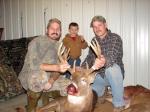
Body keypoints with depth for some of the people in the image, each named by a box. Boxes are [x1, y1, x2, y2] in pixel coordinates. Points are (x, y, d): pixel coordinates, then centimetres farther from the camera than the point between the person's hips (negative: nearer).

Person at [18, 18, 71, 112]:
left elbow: (57, 70, -5)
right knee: (40, 74, -38)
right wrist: (57, 67, -39)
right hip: (29, 76, -5)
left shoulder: (59, 46, 2)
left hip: (47, 77, 5)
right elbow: (33, 65, -29)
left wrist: (51, 80, -27)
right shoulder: (36, 42, -15)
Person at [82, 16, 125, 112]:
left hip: (114, 74, -5)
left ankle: (119, 104, -23)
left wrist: (105, 61, -54)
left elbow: (113, 56, -30)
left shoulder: (115, 38, -13)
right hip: (99, 76, 6)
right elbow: (89, 57, 14)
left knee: (112, 68, -39)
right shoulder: (94, 41, 5)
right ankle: (101, 90, 28)